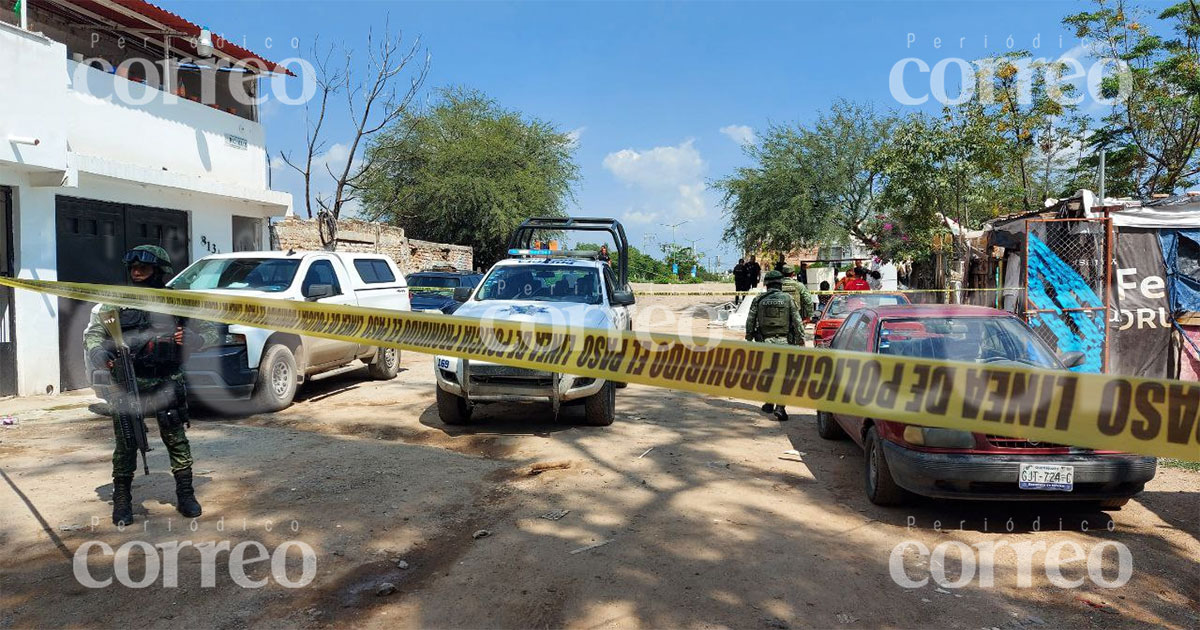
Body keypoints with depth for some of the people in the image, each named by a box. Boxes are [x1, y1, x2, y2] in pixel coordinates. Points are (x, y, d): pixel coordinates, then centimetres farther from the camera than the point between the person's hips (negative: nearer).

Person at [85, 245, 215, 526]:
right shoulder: (117, 303, 4)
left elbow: (210, 331, 8)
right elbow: (93, 334, 9)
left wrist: (190, 339, -12)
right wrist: (100, 355, -11)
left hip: (167, 384, 0)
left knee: (177, 440, 3)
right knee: (126, 444, 5)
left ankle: (185, 495, 15)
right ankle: (122, 500, 18)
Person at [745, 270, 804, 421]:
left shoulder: (758, 299, 3)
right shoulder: (787, 298, -1)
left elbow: (750, 321, 4)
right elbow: (797, 321, -2)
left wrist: (749, 339, 13)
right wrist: (801, 339, 5)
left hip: (765, 341, 2)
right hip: (784, 342, -2)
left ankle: (769, 404, 27)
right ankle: (780, 408, -13)